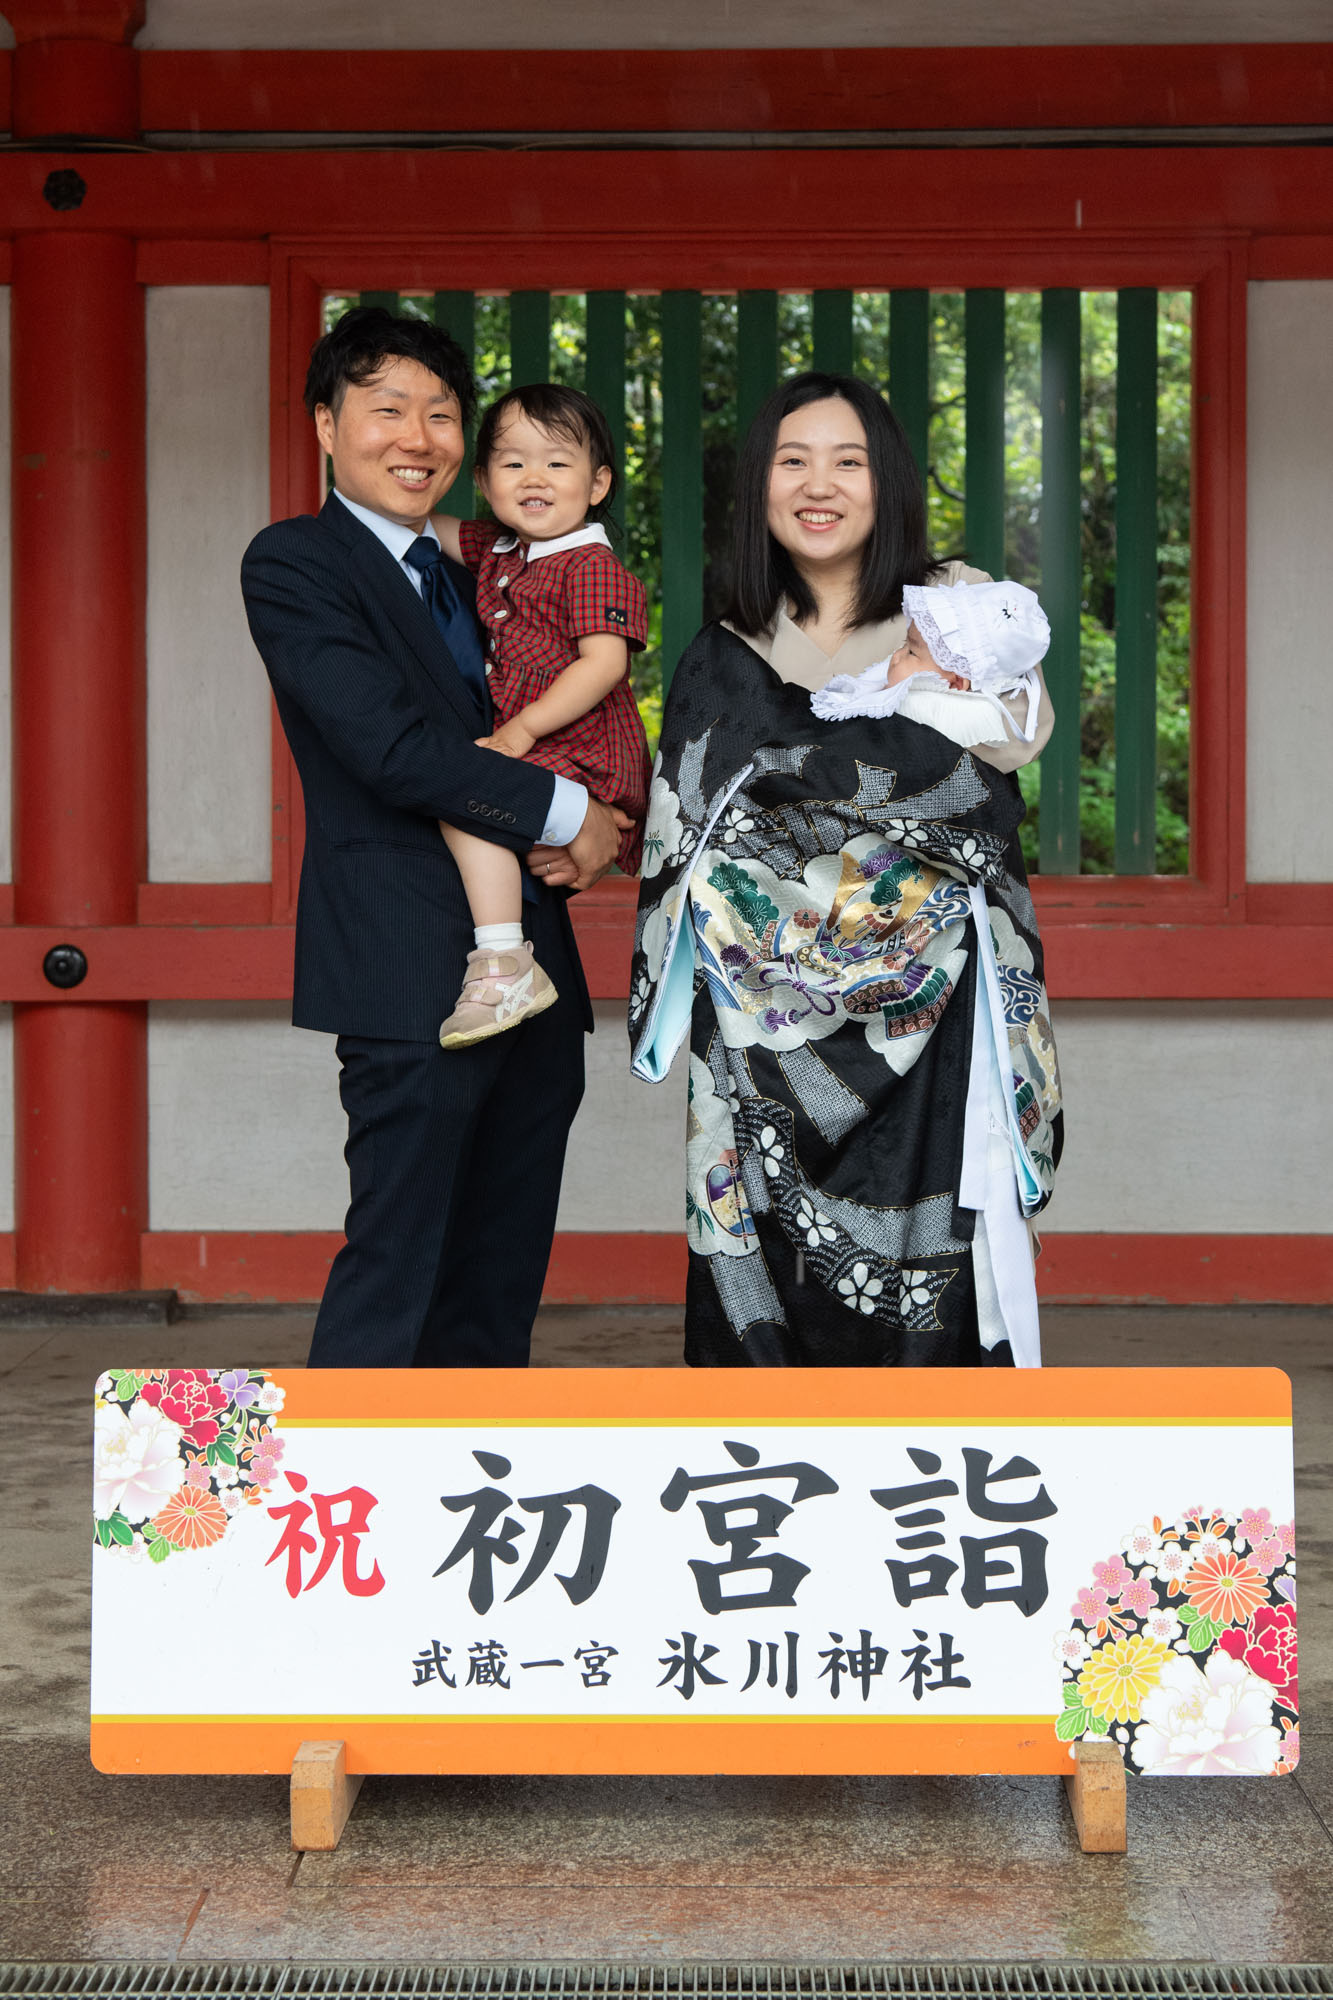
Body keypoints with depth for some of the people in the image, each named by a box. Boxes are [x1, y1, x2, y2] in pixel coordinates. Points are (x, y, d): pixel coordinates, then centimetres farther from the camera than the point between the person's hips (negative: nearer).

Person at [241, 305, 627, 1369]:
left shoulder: (469, 587, 23)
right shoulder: (293, 562, -3)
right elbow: (388, 745, -15)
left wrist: (582, 836, 1)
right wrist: (563, 811, -9)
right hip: (414, 972, -8)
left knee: (501, 1282, 11)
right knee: (395, 1272, -9)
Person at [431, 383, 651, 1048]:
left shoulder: (593, 568, -12)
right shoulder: (498, 551, 15)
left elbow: (604, 662, -22)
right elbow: (438, 530, 32)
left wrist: (523, 728, -24)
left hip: (587, 758, -10)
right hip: (534, 749, 10)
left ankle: (504, 967, -33)